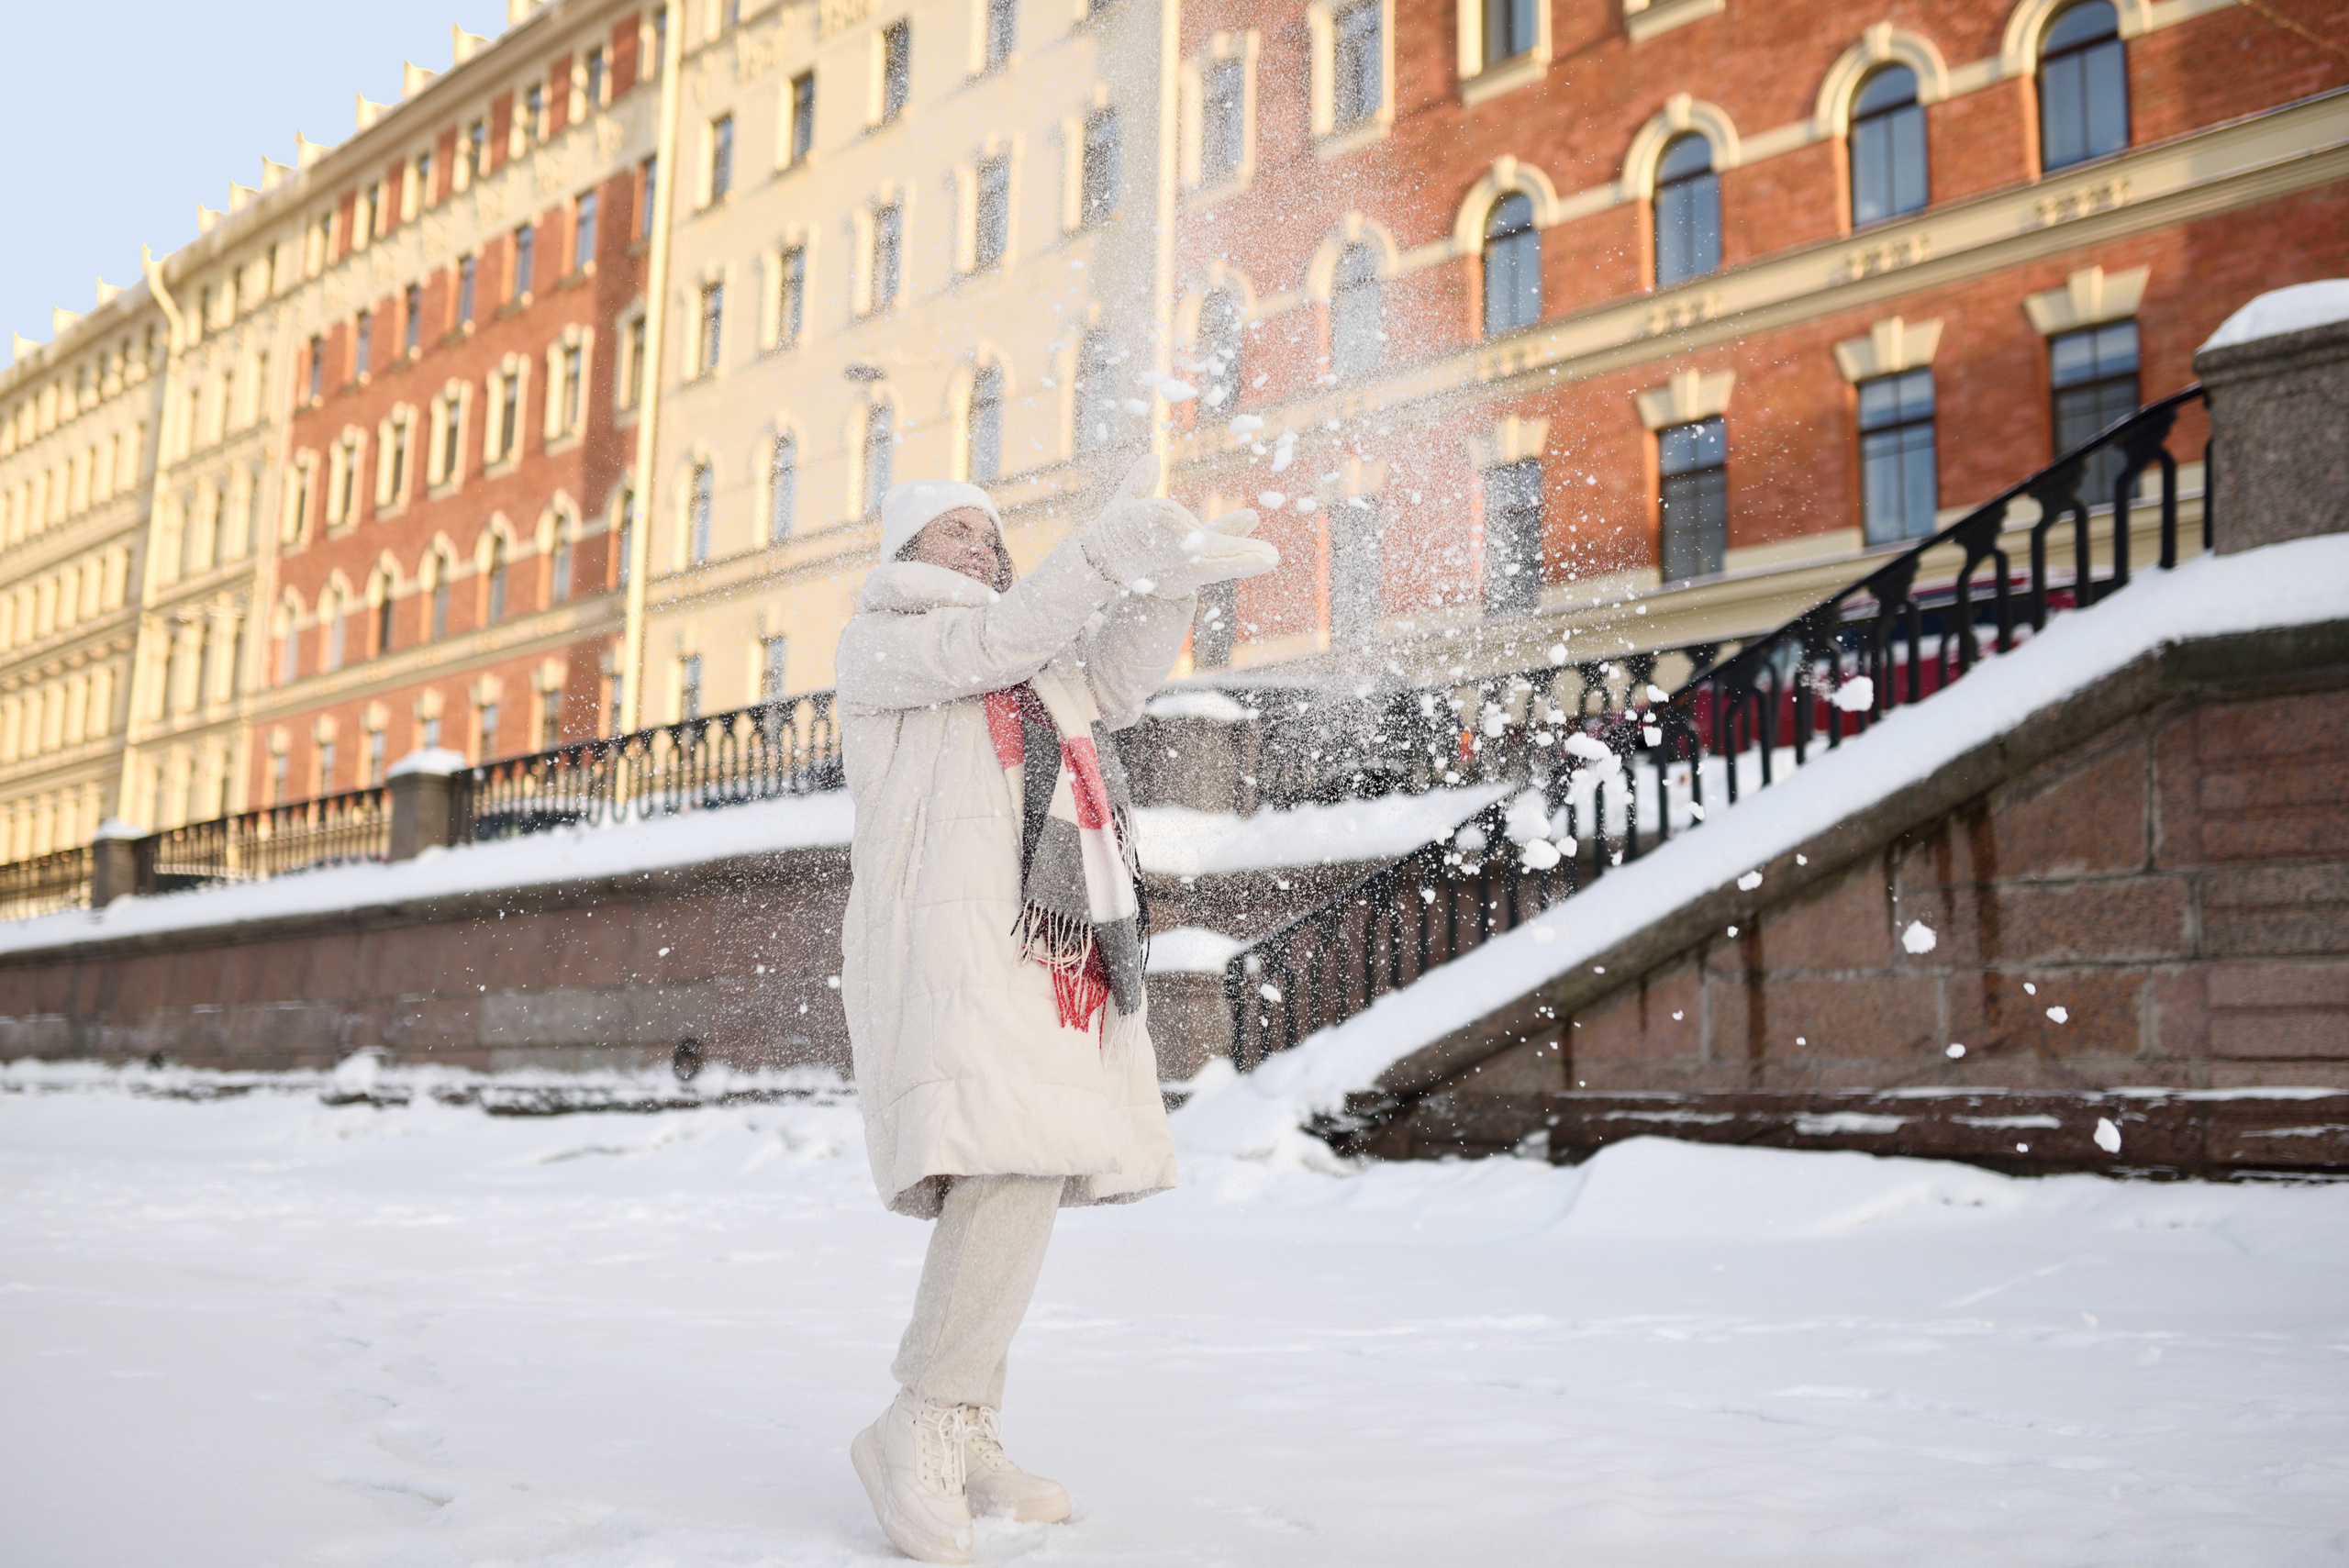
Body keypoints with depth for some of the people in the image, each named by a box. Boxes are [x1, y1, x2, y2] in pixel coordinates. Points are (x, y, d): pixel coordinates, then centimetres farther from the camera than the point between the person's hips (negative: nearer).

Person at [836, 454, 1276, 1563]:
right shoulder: (878, 646, 9)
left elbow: (1113, 684, 15)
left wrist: (1169, 576, 2)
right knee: (1009, 1169, -23)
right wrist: (1108, 549, -15)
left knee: (1018, 1182, 4)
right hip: (947, 943, -7)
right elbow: (994, 641, -8)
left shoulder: (1040, 667, 30)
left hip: (1055, 952, 7)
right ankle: (918, 1432, -14)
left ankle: (966, 1443, 13)